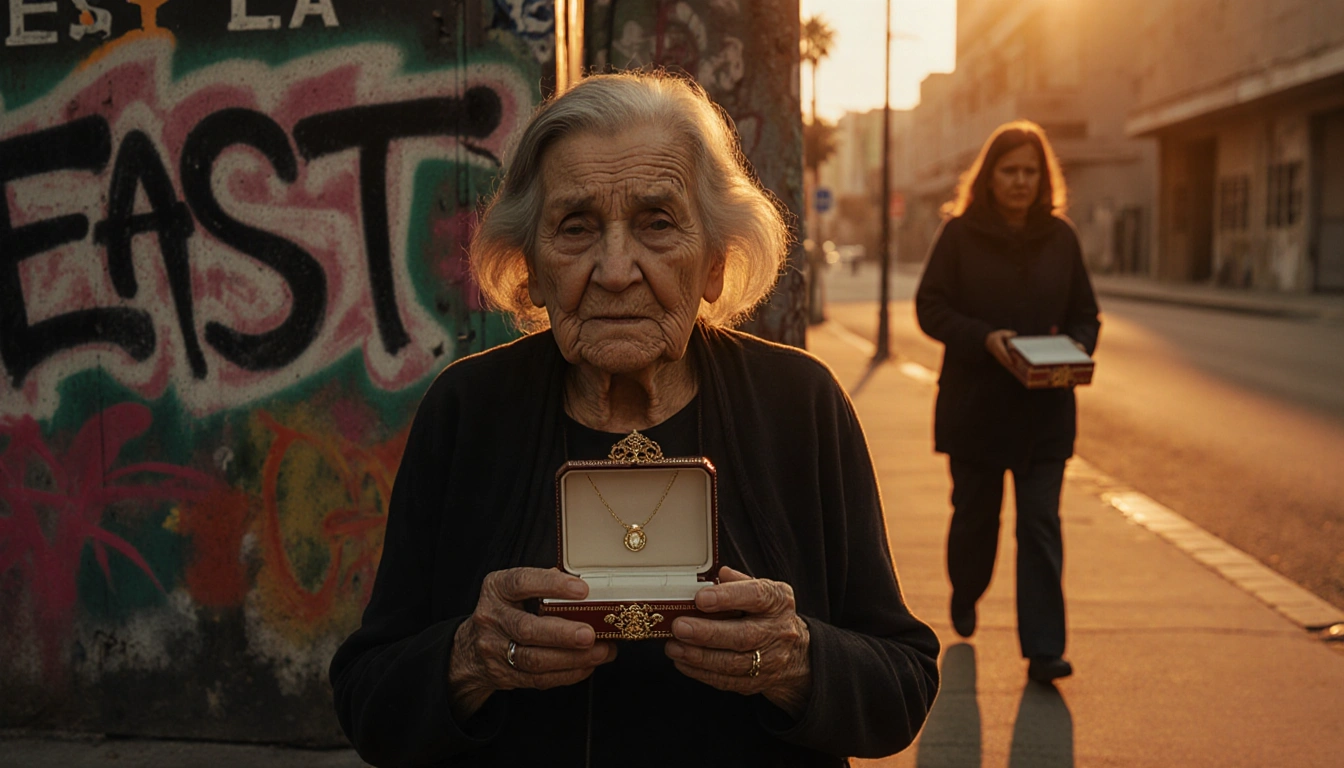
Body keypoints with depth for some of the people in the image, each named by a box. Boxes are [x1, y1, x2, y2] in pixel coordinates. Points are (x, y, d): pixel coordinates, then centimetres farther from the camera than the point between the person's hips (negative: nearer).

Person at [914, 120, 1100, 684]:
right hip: (974, 404, -1)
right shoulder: (960, 234, -2)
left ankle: (1043, 649, -2)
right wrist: (983, 339, -20)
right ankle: (965, 595, 42)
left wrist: (1077, 348, -11)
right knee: (975, 513, 13)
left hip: (1045, 408, 1)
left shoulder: (1060, 238, 5)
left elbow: (1084, 313, 10)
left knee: (1041, 525, -4)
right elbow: (930, 306, -5)